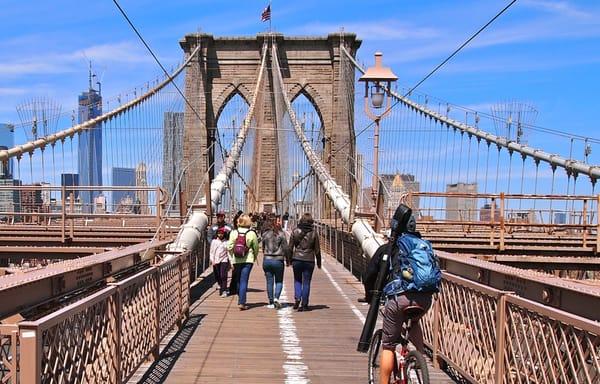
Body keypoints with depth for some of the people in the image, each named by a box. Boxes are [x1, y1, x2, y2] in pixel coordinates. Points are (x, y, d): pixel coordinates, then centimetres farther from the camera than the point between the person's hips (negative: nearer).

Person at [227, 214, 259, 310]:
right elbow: (256, 248, -1)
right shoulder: (251, 233, -7)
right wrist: (254, 257, 16)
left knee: (239, 280, 17)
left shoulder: (233, 232, -1)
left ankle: (240, 300, 29)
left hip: (236, 260, 3)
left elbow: (230, 247, 0)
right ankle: (242, 303, -8)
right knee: (244, 281, -2)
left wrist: (231, 259, 11)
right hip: (248, 260, -3)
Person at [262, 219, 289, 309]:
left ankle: (271, 303, 10)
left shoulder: (265, 234, 2)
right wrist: (288, 260, 5)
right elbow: (285, 248, -5)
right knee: (279, 281, 10)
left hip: (267, 260, 2)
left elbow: (263, 248, 10)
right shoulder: (281, 234, -5)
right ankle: (276, 298, -11)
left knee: (269, 282, 8)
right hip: (278, 261, -2)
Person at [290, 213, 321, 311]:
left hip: (297, 260, 0)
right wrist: (319, 263, 12)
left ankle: (297, 298, -4)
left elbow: (290, 247, 1)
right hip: (309, 261, 0)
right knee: (306, 283, 7)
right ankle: (304, 304, 8)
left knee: (297, 280, 16)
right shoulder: (313, 234, -3)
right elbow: (317, 250, 1)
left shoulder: (295, 232, -2)